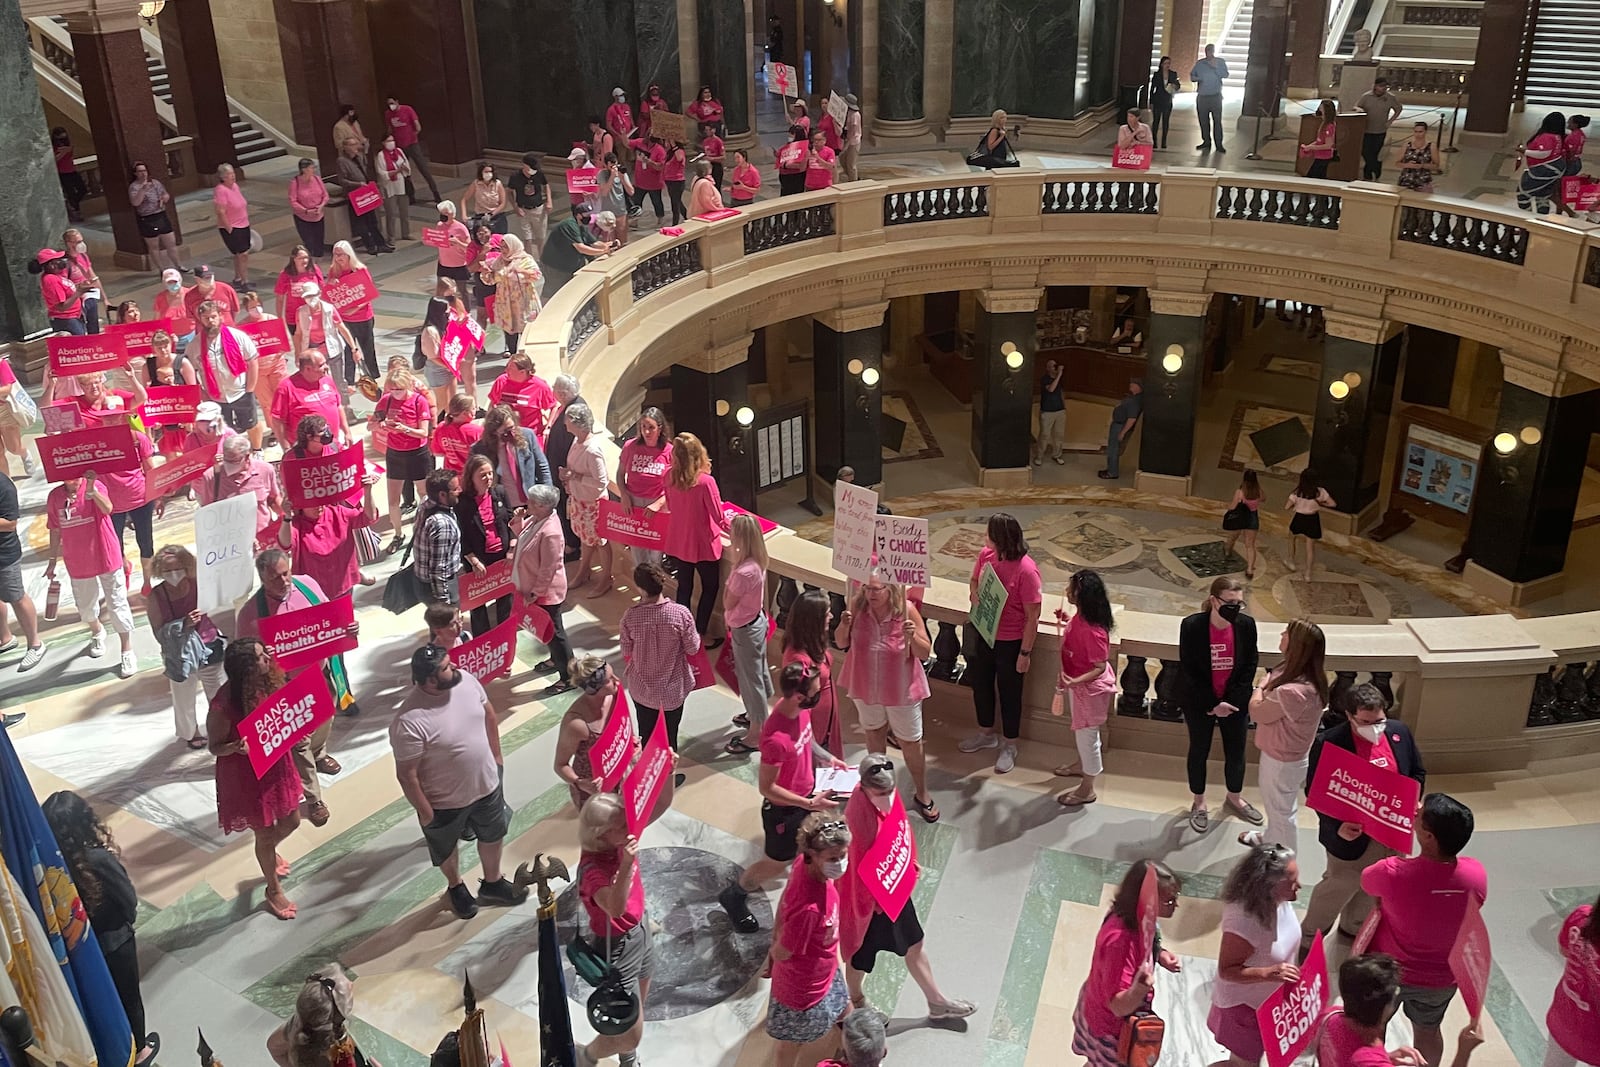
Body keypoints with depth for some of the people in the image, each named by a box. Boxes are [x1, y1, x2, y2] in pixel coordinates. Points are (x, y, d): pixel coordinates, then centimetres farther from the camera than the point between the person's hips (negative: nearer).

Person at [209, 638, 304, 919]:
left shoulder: (268, 683, -11)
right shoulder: (223, 704, -30)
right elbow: (214, 746, -17)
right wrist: (237, 747, -37)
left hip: (277, 764, 7)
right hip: (247, 775, -7)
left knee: (291, 821, 24)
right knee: (265, 833, 13)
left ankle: (269, 852, 59)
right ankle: (274, 890, 38)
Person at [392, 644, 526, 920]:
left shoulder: (466, 680, -18)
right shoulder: (409, 722, -36)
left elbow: (488, 714, 2)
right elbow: (406, 774, -25)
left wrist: (497, 756, 9)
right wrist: (425, 812, -14)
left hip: (486, 783, 5)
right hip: (445, 801, -5)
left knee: (493, 835, 28)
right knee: (447, 849, 25)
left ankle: (492, 883, 55)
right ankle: (455, 887, 56)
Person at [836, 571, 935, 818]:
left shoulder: (906, 610, -22)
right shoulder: (857, 605, -16)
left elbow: (925, 653, -15)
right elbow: (841, 644, -4)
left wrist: (912, 636, -35)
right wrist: (844, 626, -25)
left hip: (901, 689, -3)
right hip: (866, 686, 3)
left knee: (911, 742, 10)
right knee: (874, 733, 24)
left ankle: (921, 793, 31)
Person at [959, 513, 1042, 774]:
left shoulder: (1026, 570, -27)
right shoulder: (985, 555, -8)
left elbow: (1033, 616, -20)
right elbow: (974, 580, 13)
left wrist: (1025, 653, -16)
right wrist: (974, 594, -10)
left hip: (1010, 642, -7)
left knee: (1009, 693, 12)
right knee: (981, 684, 23)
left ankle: (1009, 746, 33)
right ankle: (986, 734, 47)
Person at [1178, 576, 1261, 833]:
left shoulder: (1246, 625, -13)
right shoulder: (1192, 626, -21)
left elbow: (1250, 666, -6)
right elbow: (1188, 670, -16)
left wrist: (1231, 701, -13)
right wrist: (1213, 704, -18)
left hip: (1235, 702, 2)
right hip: (1200, 702, -2)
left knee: (1236, 752, 16)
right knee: (1199, 751, 13)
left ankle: (1235, 798, 40)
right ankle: (1199, 803, 32)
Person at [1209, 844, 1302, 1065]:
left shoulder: (1280, 901, -16)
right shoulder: (1243, 920, -40)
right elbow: (1226, 971, -30)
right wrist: (1267, 973, -42)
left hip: (1271, 999, 7)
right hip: (1244, 1005, -7)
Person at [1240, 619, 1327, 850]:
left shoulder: (1293, 692, -39)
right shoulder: (1294, 672, -9)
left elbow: (1256, 711, -22)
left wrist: (1261, 687, -8)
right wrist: (1266, 686, -13)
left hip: (1283, 760, -9)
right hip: (1281, 753, 9)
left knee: (1281, 810, 14)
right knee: (1274, 804, 32)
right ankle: (1271, 840, 56)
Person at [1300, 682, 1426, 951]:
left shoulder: (1399, 732, -6)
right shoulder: (1329, 742, -22)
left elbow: (1417, 772, 9)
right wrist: (1336, 826, -26)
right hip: (1352, 834, -5)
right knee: (1338, 887, 10)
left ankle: (1353, 927, 48)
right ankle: (1308, 938, 31)